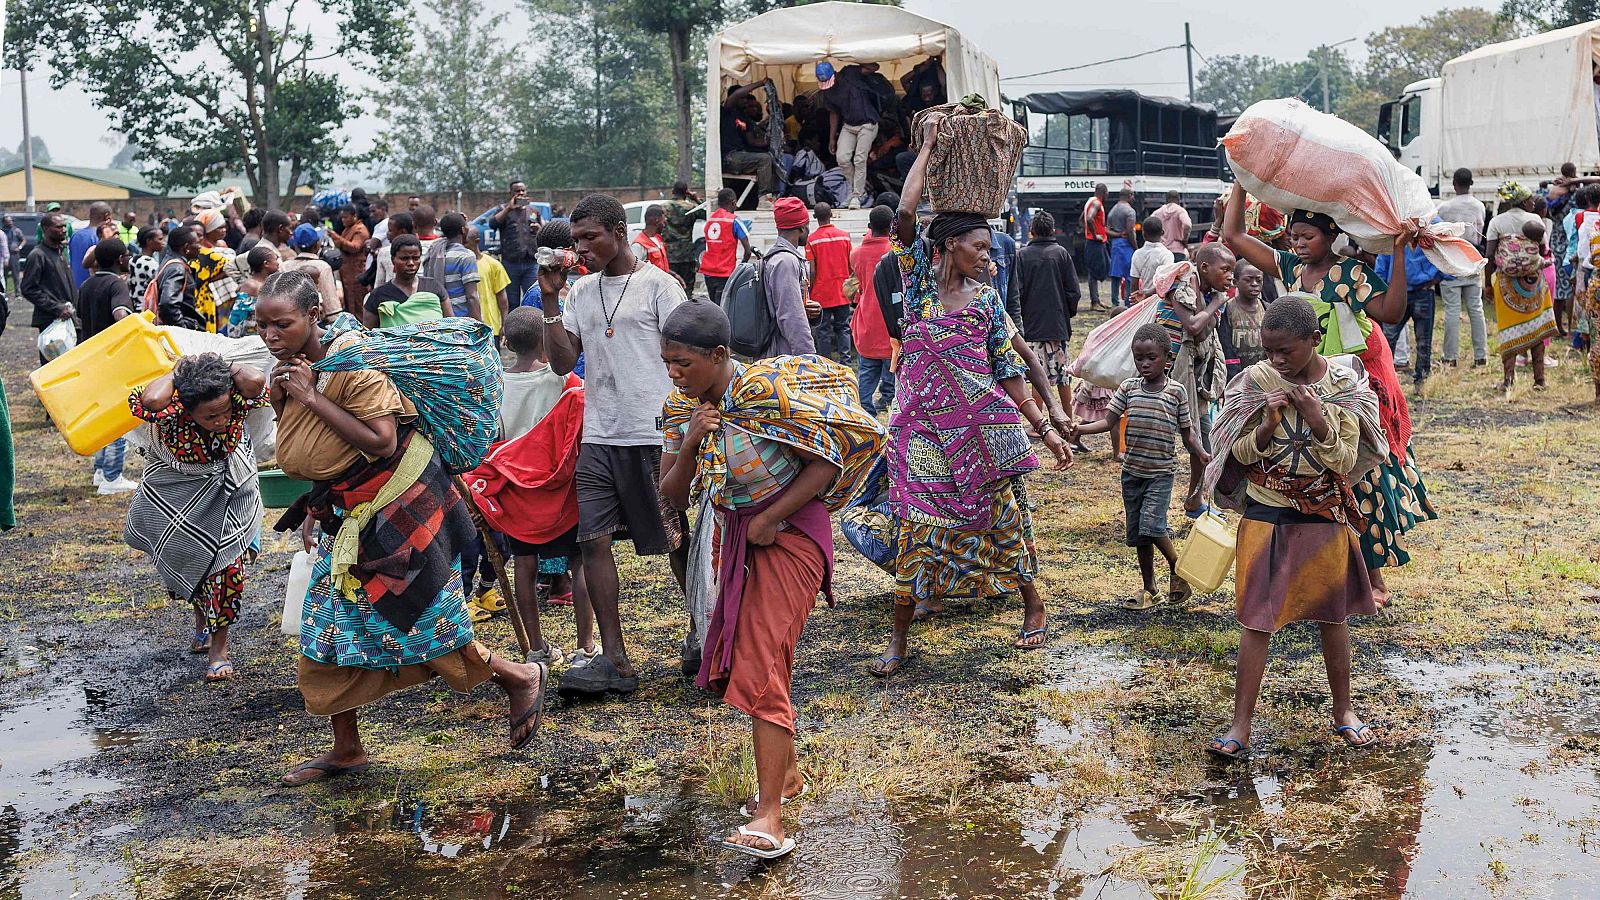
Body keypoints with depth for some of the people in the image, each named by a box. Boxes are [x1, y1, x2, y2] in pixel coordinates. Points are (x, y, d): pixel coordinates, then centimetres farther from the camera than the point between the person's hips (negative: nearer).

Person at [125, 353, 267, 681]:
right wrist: (177, 372, -43)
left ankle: (218, 645, 5)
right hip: (177, 491, 0)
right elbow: (149, 401, -62)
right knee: (185, 555, 14)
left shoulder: (234, 402, -34)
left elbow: (255, 380, -56)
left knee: (227, 560, -6)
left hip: (229, 487, 0)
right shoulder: (172, 412, -38)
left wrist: (224, 369, -36)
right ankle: (202, 618, 43)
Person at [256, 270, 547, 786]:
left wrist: (313, 398, -26)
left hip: (401, 506, -8)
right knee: (328, 630, 8)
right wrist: (283, 399, 1)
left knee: (421, 625, -3)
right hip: (346, 514, 8)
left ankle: (521, 677, 20)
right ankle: (346, 751, 22)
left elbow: (382, 443, -30)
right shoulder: (286, 373, 3)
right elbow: (297, 458, 17)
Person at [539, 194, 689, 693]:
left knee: (677, 539, 6)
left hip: (653, 435, -5)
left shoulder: (658, 285, -4)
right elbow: (562, 362, 9)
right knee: (593, 539, -4)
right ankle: (614, 660, -1)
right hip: (598, 437, 5)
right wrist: (550, 300, 1)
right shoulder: (582, 291, 13)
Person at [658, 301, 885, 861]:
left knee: (760, 667, -16)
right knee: (744, 659, 15)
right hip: (732, 536, 8)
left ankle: (769, 819, -17)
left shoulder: (768, 391, -21)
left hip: (786, 535, -8)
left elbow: (834, 454, -20)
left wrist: (772, 519, -19)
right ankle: (787, 773, 34)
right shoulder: (681, 408, 0)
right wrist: (689, 443, -17)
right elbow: (675, 496, 2)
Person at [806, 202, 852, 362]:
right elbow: (851, 265, 4)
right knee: (843, 327, 11)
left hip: (821, 293, -2)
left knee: (823, 330, 4)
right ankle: (846, 361, 6)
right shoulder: (845, 235, 0)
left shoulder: (812, 239, -8)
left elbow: (812, 271, -10)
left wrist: (811, 291, 1)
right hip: (842, 292, 3)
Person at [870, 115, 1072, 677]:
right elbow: (905, 214, -12)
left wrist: (1047, 430, 3)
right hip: (926, 428, -1)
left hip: (984, 429, 1)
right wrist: (928, 147, -5)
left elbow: (1009, 373, 6)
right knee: (918, 525, -1)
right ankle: (899, 637, 8)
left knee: (999, 515, 9)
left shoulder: (986, 300, 5)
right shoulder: (920, 280, 1)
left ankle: (1032, 604, 31)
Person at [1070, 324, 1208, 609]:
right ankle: (1149, 591, 22)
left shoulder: (1176, 391, -4)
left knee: (1152, 526, -19)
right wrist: (1080, 429, -19)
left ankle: (1177, 569, 8)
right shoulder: (1129, 388, 2)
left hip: (1160, 472, -4)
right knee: (1137, 534, 9)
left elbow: (1186, 431, 1)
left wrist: (1200, 453, -12)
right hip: (1131, 471, 4)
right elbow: (1109, 421, -4)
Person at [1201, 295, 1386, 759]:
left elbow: (1346, 462, -9)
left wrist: (1317, 418, -23)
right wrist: (1269, 425, -22)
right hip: (1265, 516, 0)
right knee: (1256, 620, -1)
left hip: (1324, 516, 1)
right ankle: (1240, 725, 4)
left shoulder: (1345, 384, -7)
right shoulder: (1256, 380, -7)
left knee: (1333, 616, 13)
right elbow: (1240, 454, -3)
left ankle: (1344, 711, 31)